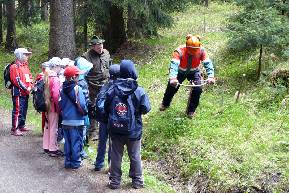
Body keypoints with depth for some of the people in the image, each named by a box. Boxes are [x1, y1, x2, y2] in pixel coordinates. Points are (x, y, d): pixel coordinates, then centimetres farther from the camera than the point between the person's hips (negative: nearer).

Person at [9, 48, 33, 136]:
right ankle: (14, 129, -7)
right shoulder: (15, 67, -11)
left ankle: (22, 125, 28)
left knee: (24, 110, 16)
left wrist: (30, 86, 0)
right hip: (18, 92, -9)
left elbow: (30, 77, 18)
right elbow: (17, 80, -18)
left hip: (26, 93, 9)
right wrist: (25, 88, -17)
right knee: (17, 110, -10)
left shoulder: (25, 66, 18)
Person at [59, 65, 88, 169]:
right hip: (76, 121, -6)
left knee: (67, 142, 14)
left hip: (65, 121, 6)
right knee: (76, 142, 5)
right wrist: (85, 112, 1)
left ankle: (68, 162, 21)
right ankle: (75, 163, 12)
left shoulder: (63, 89, 4)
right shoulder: (77, 89, -15)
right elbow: (81, 106, -17)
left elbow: (60, 104, 10)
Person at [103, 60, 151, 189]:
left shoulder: (112, 91, -8)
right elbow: (146, 109, -9)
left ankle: (115, 181, 21)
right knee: (135, 156, 13)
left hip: (115, 130, 1)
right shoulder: (139, 91, -14)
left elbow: (106, 108, 1)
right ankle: (137, 181, 23)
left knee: (116, 155, 13)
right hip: (133, 130, -1)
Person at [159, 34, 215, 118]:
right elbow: (174, 64, -46)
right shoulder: (180, 51, -35)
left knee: (198, 89, -15)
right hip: (180, 72, -1)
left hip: (194, 72, 1)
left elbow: (208, 63, -33)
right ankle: (165, 104, 34)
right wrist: (173, 78, -63)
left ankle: (191, 110, 7)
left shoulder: (201, 51, -28)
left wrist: (210, 76, -51)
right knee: (172, 87, 1)